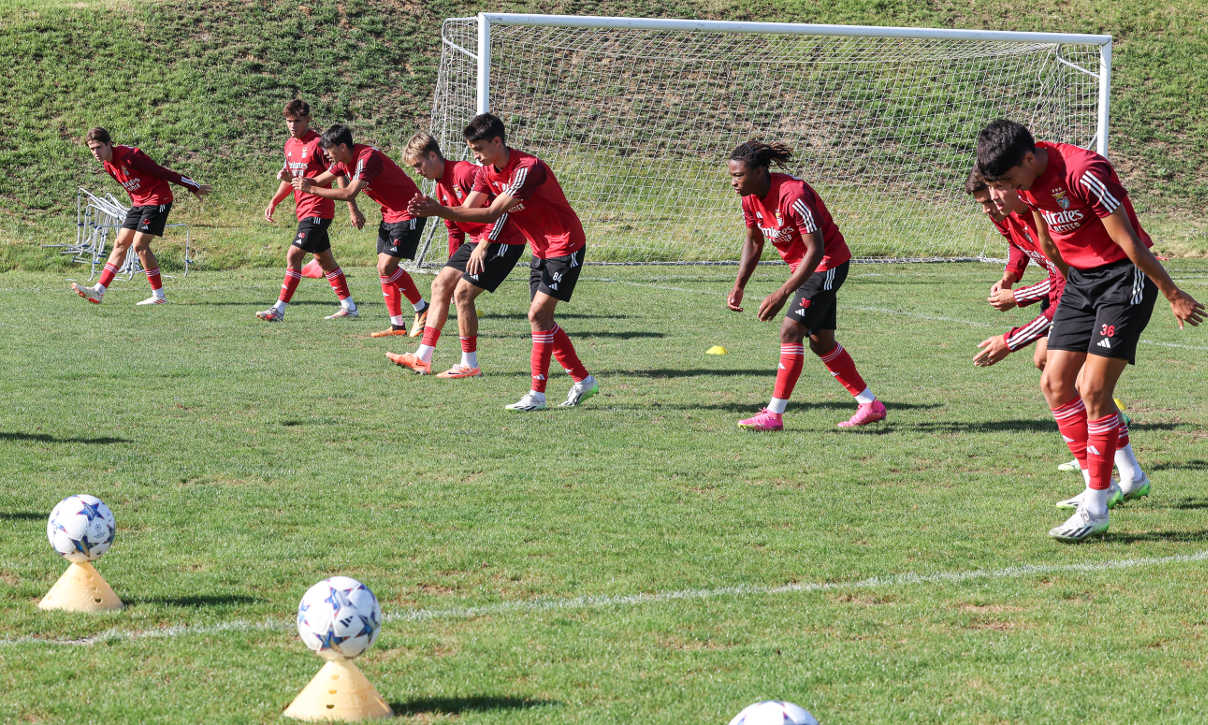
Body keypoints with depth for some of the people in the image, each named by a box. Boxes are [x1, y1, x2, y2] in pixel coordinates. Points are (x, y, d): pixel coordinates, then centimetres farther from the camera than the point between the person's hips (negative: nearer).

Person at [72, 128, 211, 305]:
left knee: (139, 245, -14)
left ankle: (159, 295, -5)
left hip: (157, 199, -8)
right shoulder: (108, 165, 4)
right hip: (138, 203, 8)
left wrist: (194, 187, -12)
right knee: (120, 244, 2)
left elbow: (161, 172, -18)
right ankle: (98, 292, -2)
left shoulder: (130, 156, -23)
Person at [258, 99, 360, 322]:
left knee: (293, 256, -13)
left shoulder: (317, 144, -14)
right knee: (324, 259, 14)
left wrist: (353, 209, -13)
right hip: (304, 210, 9)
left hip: (317, 210, -9)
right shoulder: (290, 145, 12)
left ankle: (279, 309, -12)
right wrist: (274, 202, 12)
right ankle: (348, 306, 23)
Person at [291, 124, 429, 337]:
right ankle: (397, 325, 7)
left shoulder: (367, 158, -25)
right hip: (390, 214, 10)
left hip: (408, 214, -10)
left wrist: (311, 189, -29)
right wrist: (303, 181, -12)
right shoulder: (345, 160, 4)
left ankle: (422, 310, -2)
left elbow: (349, 193, -32)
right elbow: (321, 180, 10)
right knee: (383, 267, 4)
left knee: (387, 267, -16)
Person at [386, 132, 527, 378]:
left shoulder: (465, 173, -20)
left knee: (462, 292, -14)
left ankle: (470, 365, -4)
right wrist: (454, 263, 16)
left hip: (503, 240, -10)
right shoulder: (441, 187, 12)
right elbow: (454, 230, 21)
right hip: (478, 240, 10)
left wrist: (483, 244, -23)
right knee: (440, 284, 4)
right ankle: (422, 358, 5)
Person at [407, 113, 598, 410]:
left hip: (565, 246, -9)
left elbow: (492, 213, -30)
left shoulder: (528, 168, -26)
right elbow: (467, 209, -5)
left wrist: (442, 210, -34)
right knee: (541, 319, 7)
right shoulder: (487, 171, 1)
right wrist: (434, 208, -25)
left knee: (538, 314, -15)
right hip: (541, 250, 9)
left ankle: (537, 394, -12)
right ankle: (583, 381, 18)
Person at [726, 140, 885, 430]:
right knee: (821, 342, 11)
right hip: (802, 266, 9)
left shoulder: (793, 195, -30)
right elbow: (753, 242, 11)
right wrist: (739, 286, 0)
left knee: (791, 330, -17)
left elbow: (816, 250, -30)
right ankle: (870, 404, 22)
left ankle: (774, 414, -14)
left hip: (828, 263, -9)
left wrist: (783, 293, -35)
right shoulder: (750, 198, -5)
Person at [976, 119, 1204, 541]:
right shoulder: (1028, 179, -1)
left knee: (1093, 389, -13)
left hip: (1124, 277, -8)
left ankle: (1096, 511, -7)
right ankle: (1128, 479, 14)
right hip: (1080, 279, 8)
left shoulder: (1084, 174, -27)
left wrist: (1173, 295, -14)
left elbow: (1129, 244, -20)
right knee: (1055, 383, 2)